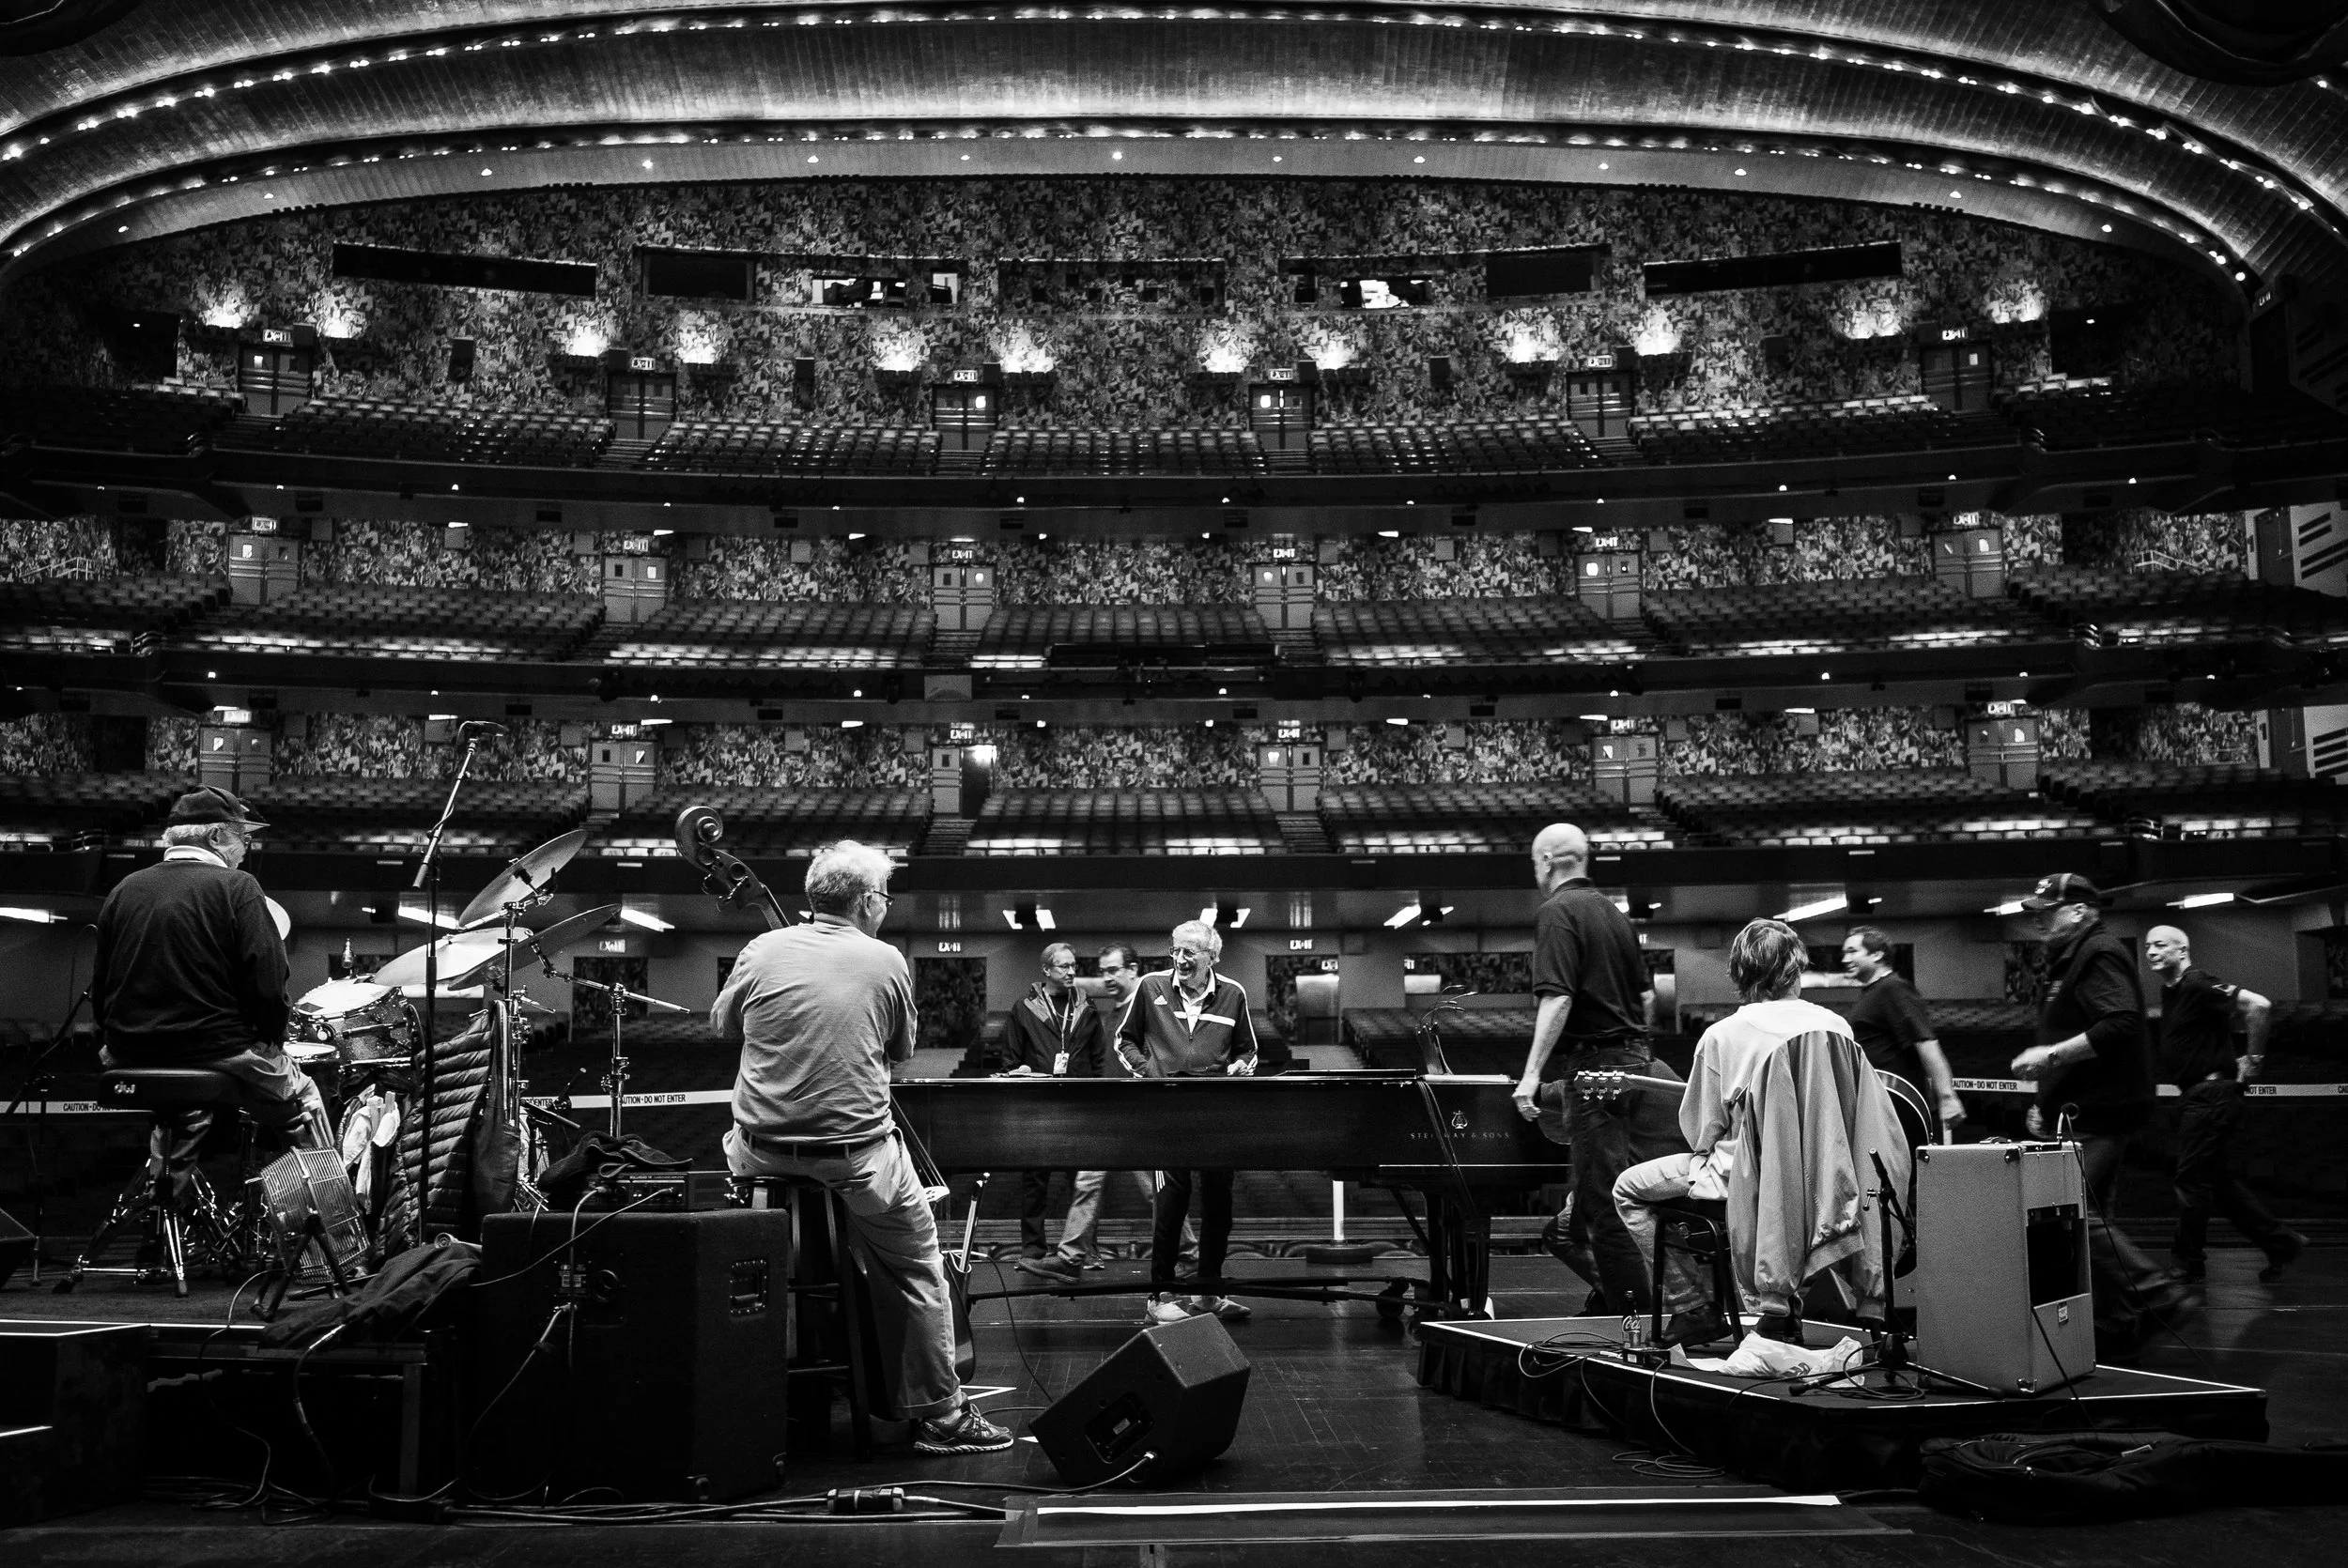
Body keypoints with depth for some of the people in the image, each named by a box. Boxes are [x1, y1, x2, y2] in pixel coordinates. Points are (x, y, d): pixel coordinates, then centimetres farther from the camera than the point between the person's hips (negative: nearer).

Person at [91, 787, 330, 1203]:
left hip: (131, 1059, 6)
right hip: (217, 1051, -6)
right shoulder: (235, 887, -9)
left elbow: (100, 985, 10)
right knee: (304, 1102, 17)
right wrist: (273, 1040, -1)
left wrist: (112, 1043, 21)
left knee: (182, 1110, 37)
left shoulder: (125, 890, 8)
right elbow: (267, 979, -15)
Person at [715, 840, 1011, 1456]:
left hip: (763, 1157, 3)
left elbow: (722, 1024, 15)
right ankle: (939, 1415, 17)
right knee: (917, 1272, 13)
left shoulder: (764, 950, -2)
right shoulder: (886, 962, -5)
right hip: (859, 1157, -3)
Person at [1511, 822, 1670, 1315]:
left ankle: (1635, 1319, -5)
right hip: (1635, 1057, 9)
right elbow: (1647, 996, 18)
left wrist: (1532, 1073, -21)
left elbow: (1557, 999, -21)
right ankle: (1612, 1300, 23)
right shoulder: (1613, 912, 15)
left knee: (1602, 1201, -6)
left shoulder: (1557, 912, -11)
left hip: (1597, 1066, -9)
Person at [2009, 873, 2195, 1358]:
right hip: (2077, 1116, 11)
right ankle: (2114, 1329, 14)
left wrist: (2051, 1054, -22)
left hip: (2097, 1118, -11)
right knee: (2087, 1218, 10)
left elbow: (2120, 1023, -25)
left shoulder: (2100, 954, -10)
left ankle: (2154, 1292, -10)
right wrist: (2047, 1103, 21)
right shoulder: (2069, 962, 22)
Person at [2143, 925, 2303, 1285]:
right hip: (2198, 1095, 10)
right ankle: (2280, 1242, 22)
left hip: (2212, 1093, -10)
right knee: (2220, 1180, 14)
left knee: (2192, 1180, -4)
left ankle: (2188, 1264, 5)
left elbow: (2258, 1005, -26)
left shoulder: (2198, 985, -17)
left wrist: (2253, 1059, -18)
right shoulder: (2171, 990, 12)